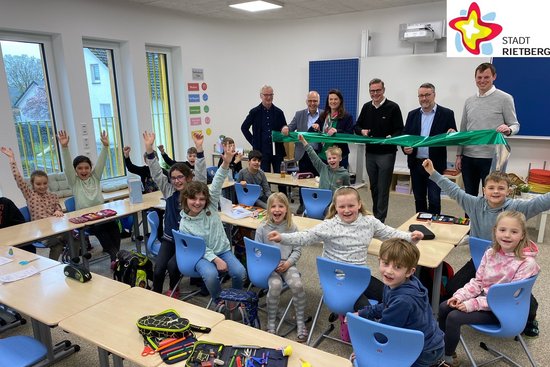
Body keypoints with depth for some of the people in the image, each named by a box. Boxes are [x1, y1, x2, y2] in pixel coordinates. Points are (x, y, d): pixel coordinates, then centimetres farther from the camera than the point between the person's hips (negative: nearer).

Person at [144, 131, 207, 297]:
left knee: (172, 265, -20)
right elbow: (157, 173, -3)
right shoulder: (169, 191, 4)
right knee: (158, 268, -15)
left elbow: (201, 174, -19)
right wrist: (149, 148, -13)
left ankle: (173, 289, 11)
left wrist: (199, 149, -30)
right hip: (169, 238, 3)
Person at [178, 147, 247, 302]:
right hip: (202, 255, -2)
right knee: (211, 275, -33)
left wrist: (226, 163, -33)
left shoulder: (211, 206, -5)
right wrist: (216, 260, -21)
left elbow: (217, 184, -19)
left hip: (223, 250, 2)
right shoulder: (184, 224, -8)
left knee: (240, 273, -21)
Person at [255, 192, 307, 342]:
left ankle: (300, 321, -5)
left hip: (287, 264, 1)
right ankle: (271, 323, -11)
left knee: (297, 284, -27)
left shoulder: (292, 227, 0)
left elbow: (297, 250, 5)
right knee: (275, 285, -32)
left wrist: (287, 263, -12)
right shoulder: (262, 228, -4)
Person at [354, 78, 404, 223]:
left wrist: (391, 137, -26)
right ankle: (376, 215, 28)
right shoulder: (366, 107, 10)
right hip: (370, 152, 5)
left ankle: (380, 219, 5)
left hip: (386, 153, -5)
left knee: (383, 188, -3)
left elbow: (400, 130, -6)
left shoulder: (393, 107, -5)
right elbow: (357, 126, 15)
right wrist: (362, 131, -7)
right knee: (373, 187, 15)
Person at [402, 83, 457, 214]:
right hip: (416, 163, 4)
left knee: (434, 199, -1)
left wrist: (452, 134, -22)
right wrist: (405, 147, -10)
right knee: (419, 198, 14)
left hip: (435, 164, -4)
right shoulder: (412, 114, 10)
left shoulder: (446, 114, -1)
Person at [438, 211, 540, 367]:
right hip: (483, 295, 7)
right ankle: (443, 346, 19)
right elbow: (477, 281, 4)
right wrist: (460, 295, -12)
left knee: (454, 317, -18)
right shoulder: (491, 253, -4)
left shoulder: (527, 262, -23)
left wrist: (473, 304, -25)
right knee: (443, 307, -4)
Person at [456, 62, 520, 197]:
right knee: (469, 196, 12)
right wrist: (459, 155, 10)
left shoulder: (505, 98, -2)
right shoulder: (469, 101, 10)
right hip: (468, 157, 4)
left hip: (491, 158, -4)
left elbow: (515, 125, -1)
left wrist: (508, 130, -26)